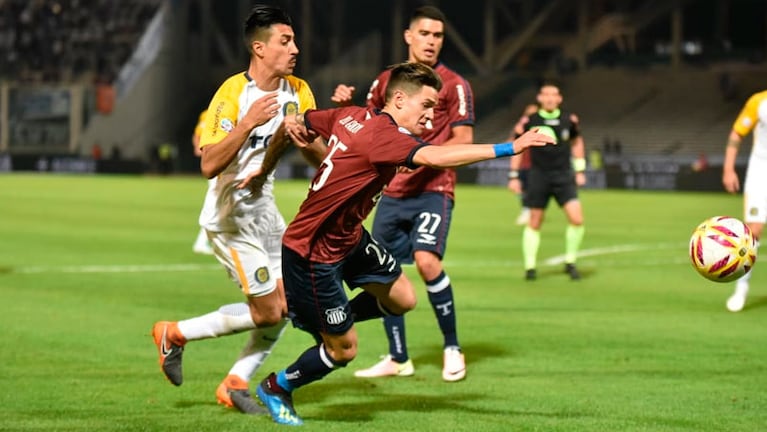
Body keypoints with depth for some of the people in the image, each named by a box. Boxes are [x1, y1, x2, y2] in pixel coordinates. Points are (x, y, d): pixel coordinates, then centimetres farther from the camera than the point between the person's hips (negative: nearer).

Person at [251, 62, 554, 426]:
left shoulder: (352, 116, -1)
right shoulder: (382, 134, -28)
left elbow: (295, 123, 9)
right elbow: (434, 157, -42)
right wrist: (508, 149, -45)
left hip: (348, 238, 10)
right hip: (313, 255, -10)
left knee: (402, 299, 9)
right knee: (344, 350, 3)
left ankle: (331, 323, 28)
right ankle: (276, 388, 26)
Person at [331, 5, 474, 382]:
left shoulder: (453, 85, -3)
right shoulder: (387, 80, 11)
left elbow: (464, 141, -6)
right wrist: (346, 104, 0)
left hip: (433, 189, -5)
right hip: (392, 192, 6)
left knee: (427, 260, -23)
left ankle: (452, 348, -8)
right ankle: (398, 359, 20)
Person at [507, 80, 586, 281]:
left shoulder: (569, 120, 1)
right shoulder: (529, 122, -5)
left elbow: (577, 142, 18)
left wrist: (580, 170, 15)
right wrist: (514, 176, 3)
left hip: (564, 176, 1)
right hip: (538, 177, -1)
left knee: (576, 219, -11)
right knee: (534, 223, 3)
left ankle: (570, 262, 6)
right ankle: (530, 266, 17)